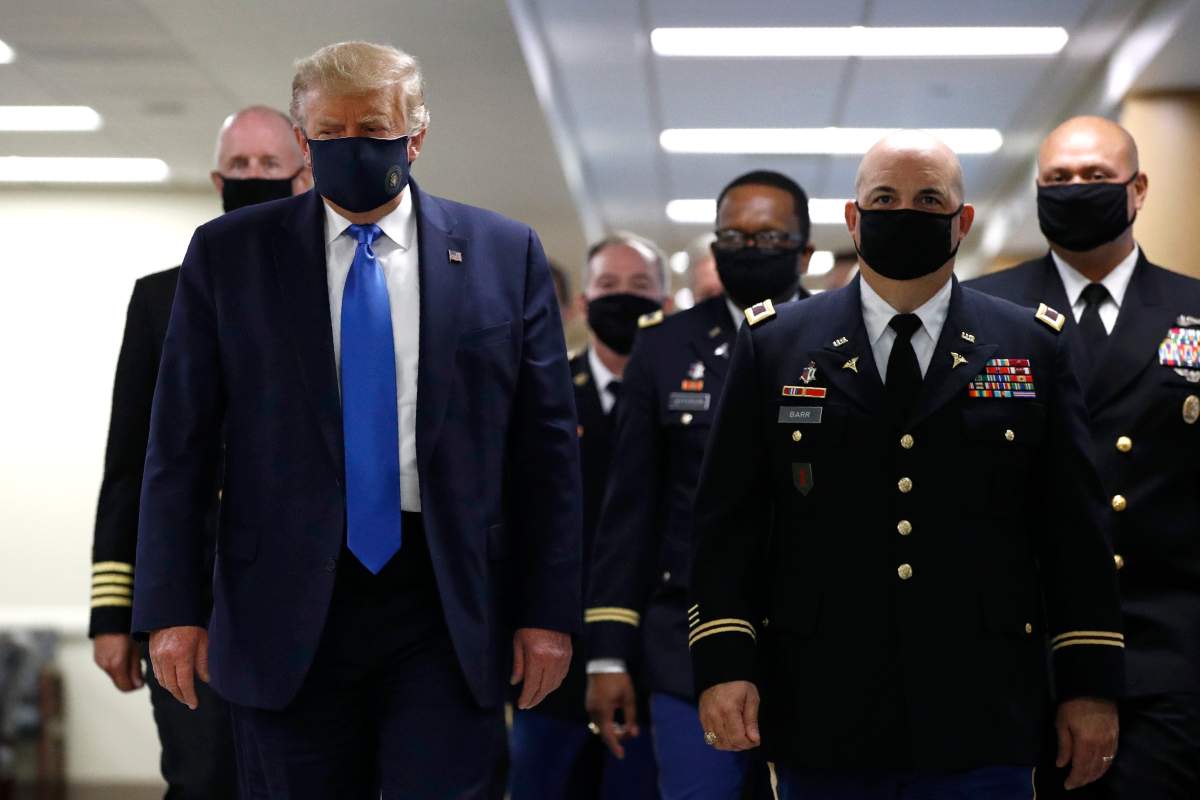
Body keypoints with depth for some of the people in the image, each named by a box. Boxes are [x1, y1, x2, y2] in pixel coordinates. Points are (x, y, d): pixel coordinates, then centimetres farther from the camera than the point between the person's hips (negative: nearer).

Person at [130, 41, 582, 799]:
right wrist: (173, 608, -2)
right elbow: (180, 444, 3)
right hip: (288, 606, 1)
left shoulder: (505, 252, 4)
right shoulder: (228, 254, 4)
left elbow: (547, 445, 5)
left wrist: (550, 611, 1)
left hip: (449, 604, 0)